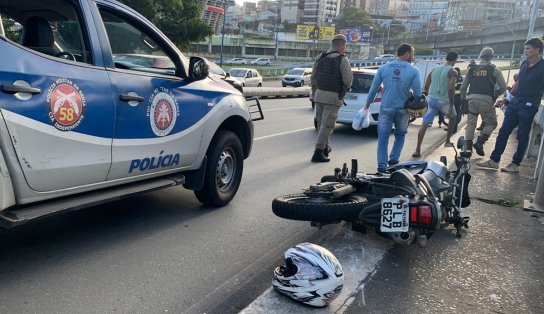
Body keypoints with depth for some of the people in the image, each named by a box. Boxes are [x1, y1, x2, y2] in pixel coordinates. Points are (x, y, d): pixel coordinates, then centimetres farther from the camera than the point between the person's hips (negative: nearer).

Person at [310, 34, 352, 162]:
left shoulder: (320, 57, 8)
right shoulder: (342, 60, -10)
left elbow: (313, 77, 13)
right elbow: (348, 80, -12)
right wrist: (344, 90, 8)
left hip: (319, 94, 7)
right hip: (333, 97, -6)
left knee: (321, 123, 17)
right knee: (327, 125, -3)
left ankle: (325, 148, 30)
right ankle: (318, 152, -4)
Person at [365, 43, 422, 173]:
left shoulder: (383, 68, -1)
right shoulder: (414, 71, -7)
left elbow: (374, 88, 2)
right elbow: (417, 93, -6)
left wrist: (368, 102, 14)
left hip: (386, 108, 1)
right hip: (402, 109, 0)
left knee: (383, 138, 3)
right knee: (400, 136, 21)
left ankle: (382, 166, -3)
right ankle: (394, 159, 20)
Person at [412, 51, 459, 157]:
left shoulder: (435, 69, 12)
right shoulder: (452, 72, -6)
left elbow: (426, 87, 12)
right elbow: (451, 89, -18)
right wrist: (451, 105, -14)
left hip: (431, 99, 4)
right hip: (443, 101, -4)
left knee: (424, 124, 0)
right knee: (453, 117, 25)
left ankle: (417, 150, -7)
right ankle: (447, 141, 31)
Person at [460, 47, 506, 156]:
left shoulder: (471, 69, 10)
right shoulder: (494, 70, 1)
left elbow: (463, 87, 12)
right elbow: (503, 87, 0)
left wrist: (463, 98, 23)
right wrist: (495, 95, 17)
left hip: (472, 99, 3)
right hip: (486, 100, -3)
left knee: (471, 123, 12)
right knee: (491, 123, 11)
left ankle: (468, 147, 8)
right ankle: (479, 143, -6)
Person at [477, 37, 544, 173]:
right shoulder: (524, 64, 11)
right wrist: (506, 98, 20)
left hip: (528, 106, -7)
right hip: (514, 103, 7)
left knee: (522, 136, 3)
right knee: (503, 132, 6)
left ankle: (515, 164, 13)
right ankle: (494, 160, 11)